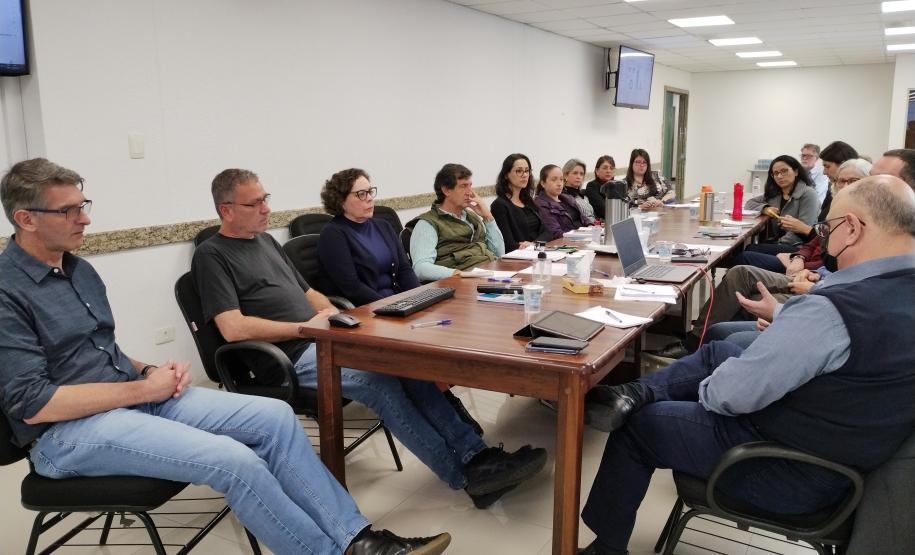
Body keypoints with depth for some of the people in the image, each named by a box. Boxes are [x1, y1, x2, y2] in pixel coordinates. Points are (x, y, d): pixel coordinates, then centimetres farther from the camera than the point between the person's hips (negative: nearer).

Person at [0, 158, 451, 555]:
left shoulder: (79, 269, 13)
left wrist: (148, 371, 0)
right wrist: (144, 388, -15)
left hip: (135, 394, 8)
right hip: (68, 431, -8)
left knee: (273, 415, -11)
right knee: (233, 459, -28)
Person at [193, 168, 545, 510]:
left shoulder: (265, 240, 20)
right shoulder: (212, 256, -4)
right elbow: (233, 329, -16)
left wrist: (335, 316, 4)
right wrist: (304, 327, -11)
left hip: (321, 337, 8)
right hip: (288, 360, -8)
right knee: (381, 379, -27)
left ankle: (475, 454, -14)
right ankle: (464, 474, -19)